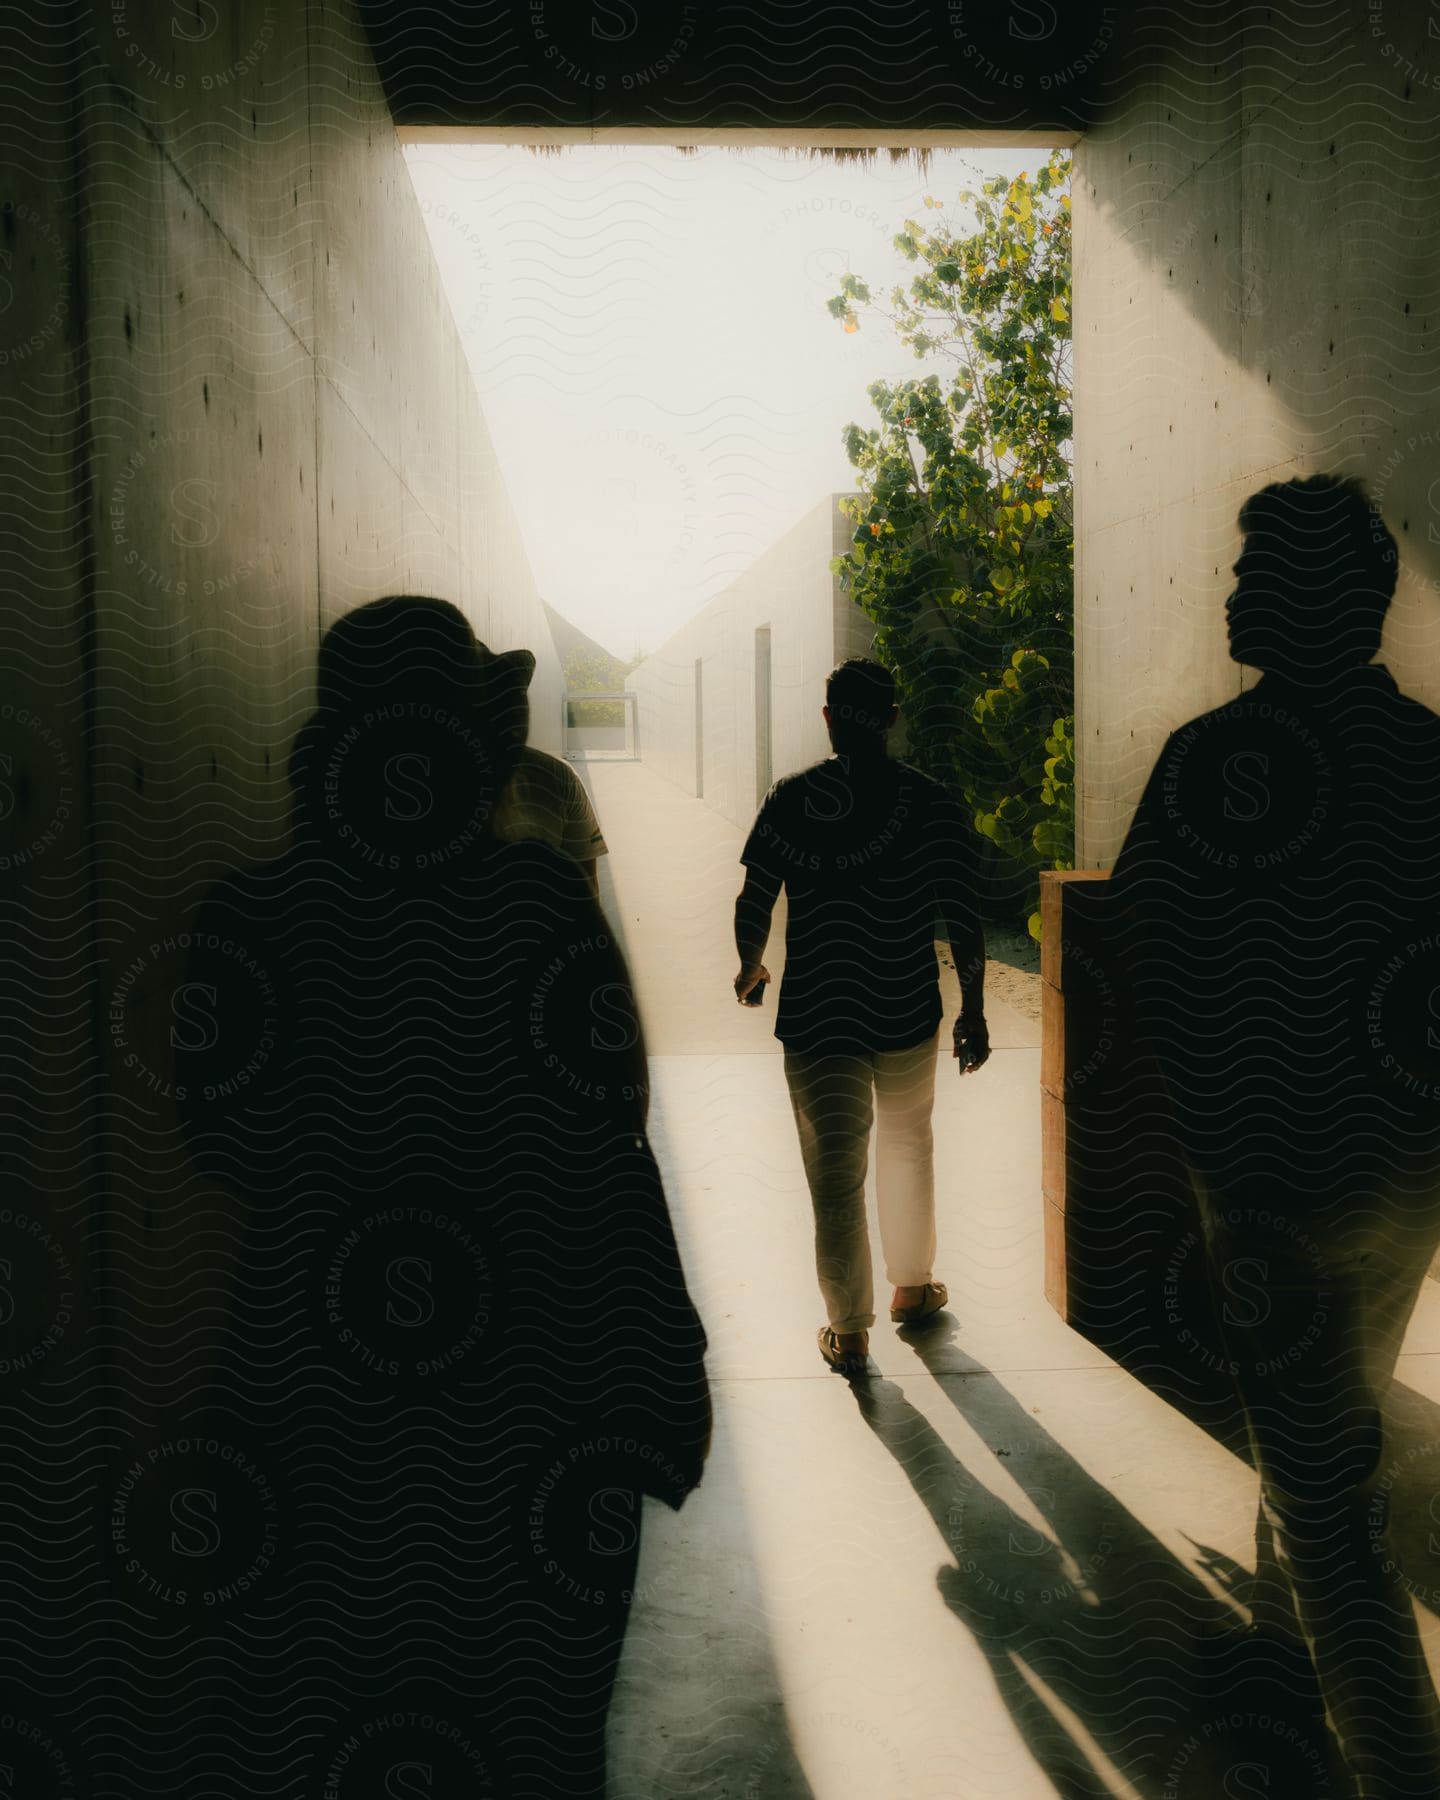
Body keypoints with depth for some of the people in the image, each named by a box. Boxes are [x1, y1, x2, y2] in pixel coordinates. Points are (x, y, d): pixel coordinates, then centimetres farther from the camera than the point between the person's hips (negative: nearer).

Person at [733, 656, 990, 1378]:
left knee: (834, 1170, 6)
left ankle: (848, 1329, 11)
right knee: (907, 1148, 23)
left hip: (816, 1016, -1)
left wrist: (750, 970, 17)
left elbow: (753, 906, -3)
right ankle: (912, 1287, 36)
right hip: (908, 1017, 1)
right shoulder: (931, 802, -7)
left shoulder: (790, 799, -6)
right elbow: (962, 919, -9)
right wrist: (973, 1012, 0)